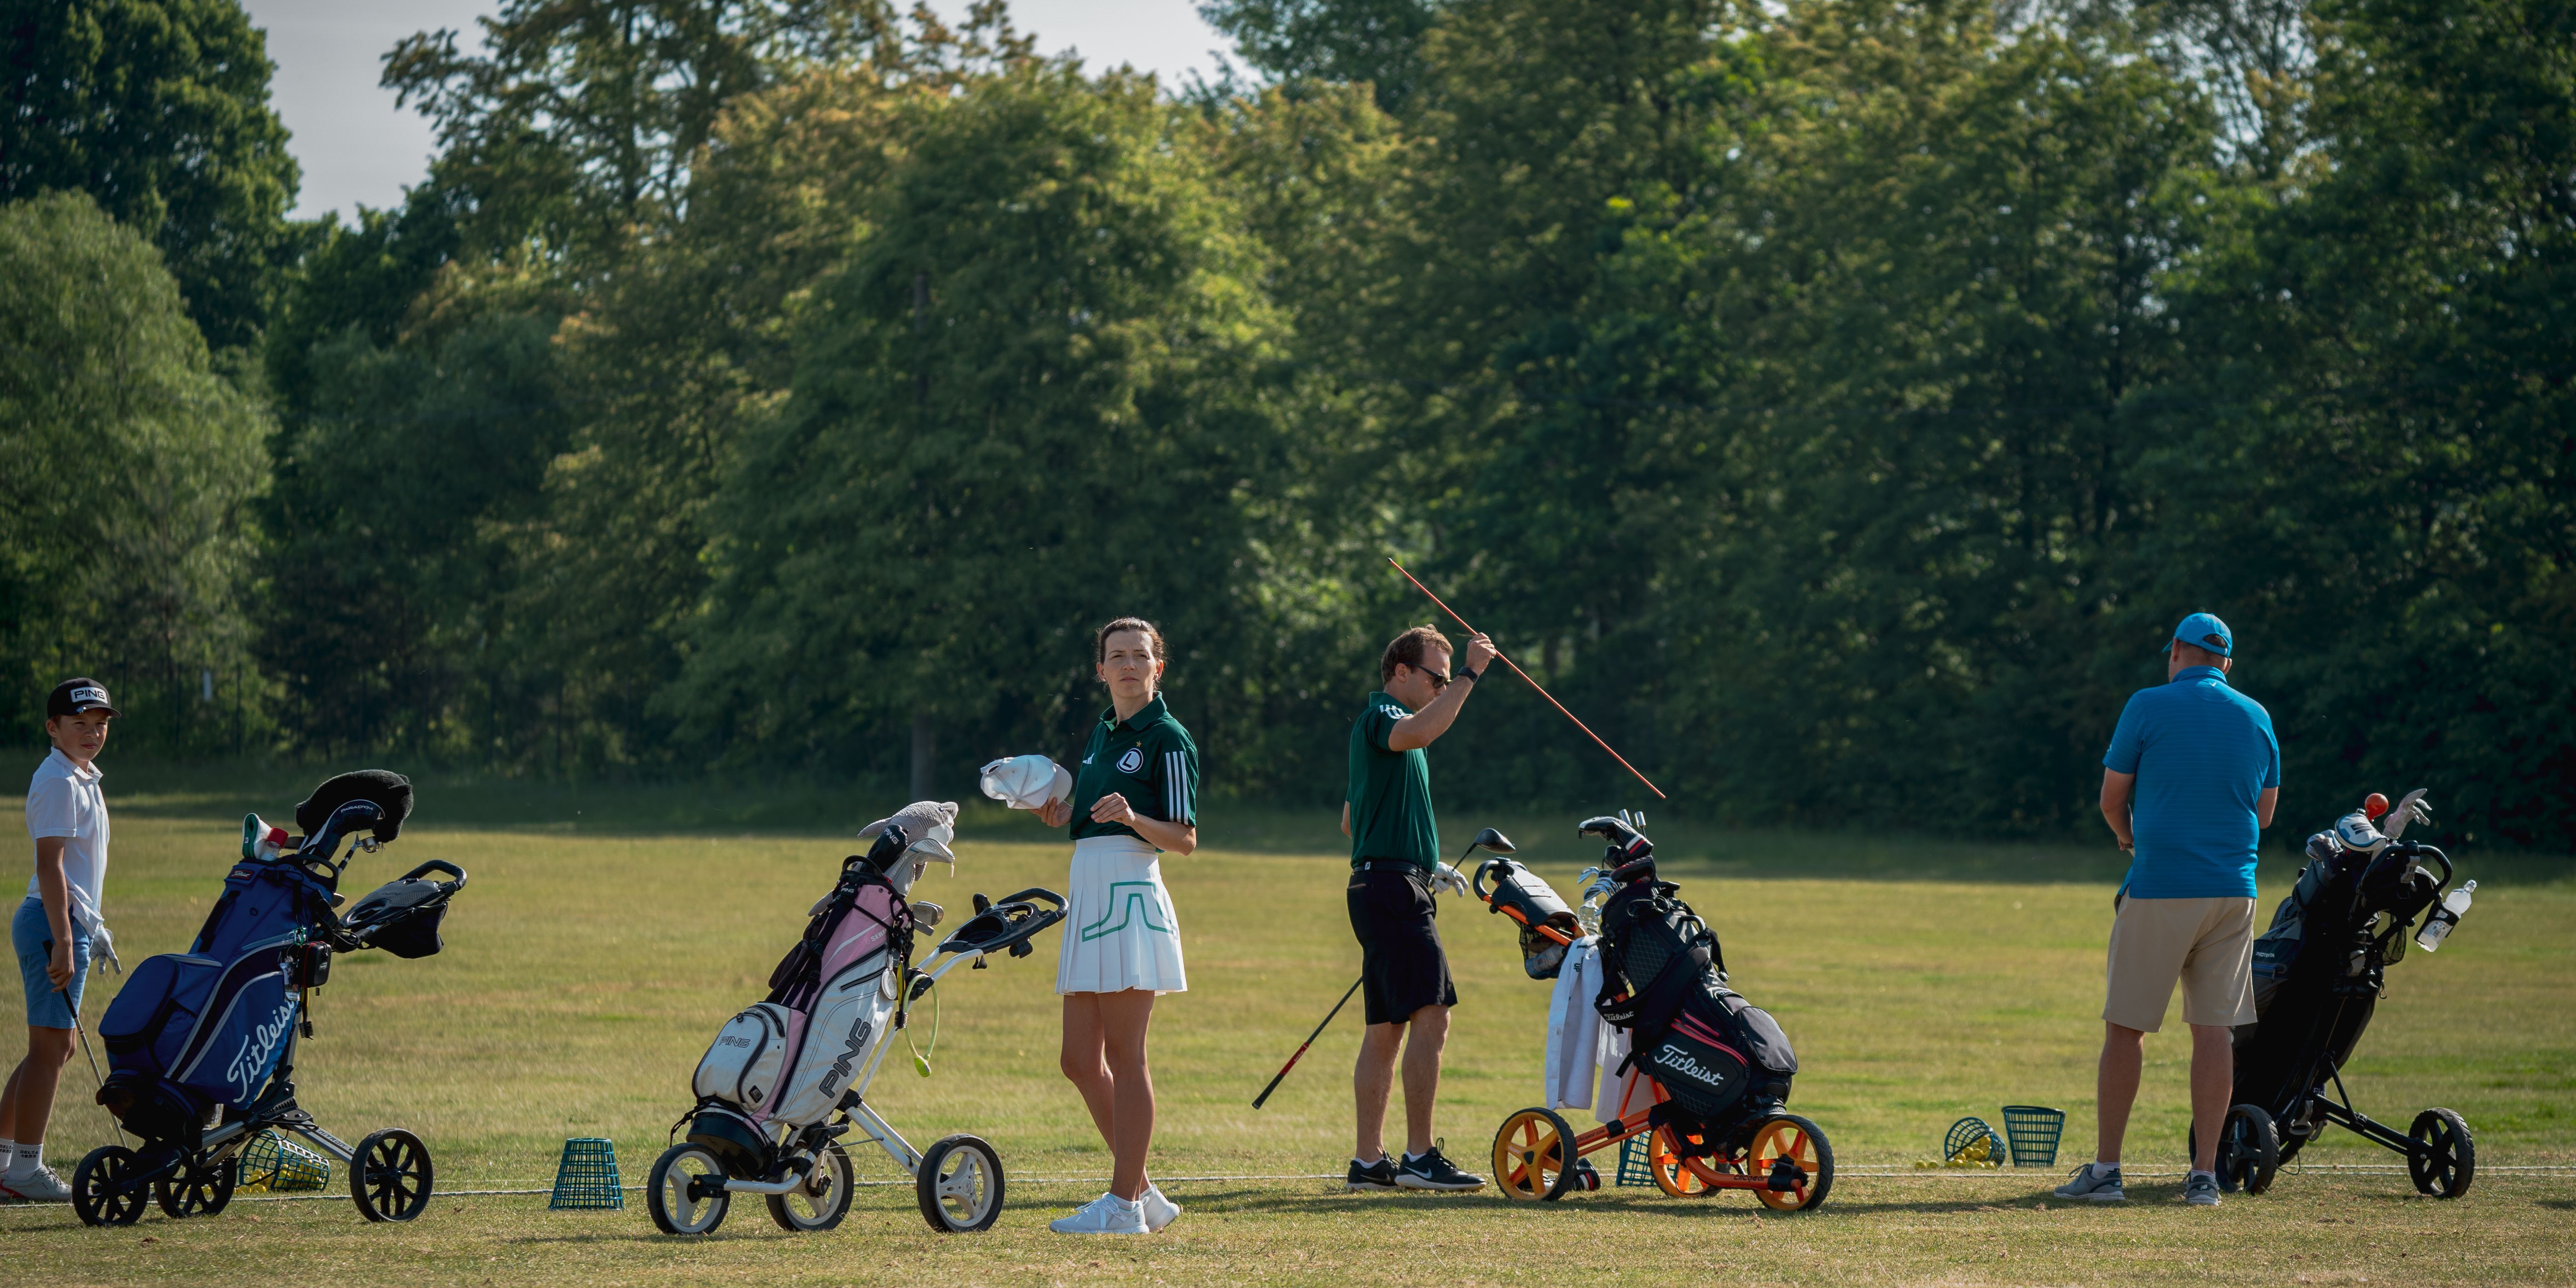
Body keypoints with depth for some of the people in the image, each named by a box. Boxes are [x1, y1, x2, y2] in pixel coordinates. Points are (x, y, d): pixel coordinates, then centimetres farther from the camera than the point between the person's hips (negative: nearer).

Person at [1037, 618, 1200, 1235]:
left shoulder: (1168, 739, -6)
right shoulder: (1103, 732, 18)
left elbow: (1185, 838, -10)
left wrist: (1132, 816, -26)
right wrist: (1059, 812, 11)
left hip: (1132, 894, -9)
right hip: (1087, 892, 9)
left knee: (1123, 1055, -6)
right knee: (1080, 1060, 9)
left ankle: (1125, 1204, -2)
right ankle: (1141, 1191, 17)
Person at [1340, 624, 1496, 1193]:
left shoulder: (1384, 728, 25)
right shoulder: (1378, 716, -7)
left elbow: (1351, 821, 31)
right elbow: (1420, 732, -32)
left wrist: (1426, 865, 26)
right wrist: (1469, 675, -28)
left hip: (1382, 889, 11)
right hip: (1393, 887, -11)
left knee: (1386, 1030, 9)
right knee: (1431, 1017, -16)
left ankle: (1369, 1160, 9)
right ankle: (1419, 1156, -19)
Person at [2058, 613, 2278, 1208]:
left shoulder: (2149, 707, -4)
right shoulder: (2257, 718, 8)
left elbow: (2112, 800, 3)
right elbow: (2264, 813, 16)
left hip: (2158, 891, -4)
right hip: (2232, 891, 4)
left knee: (2126, 1026, 2)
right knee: (2215, 1029, 5)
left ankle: (2105, 1169, 2)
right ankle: (2205, 1174, 3)